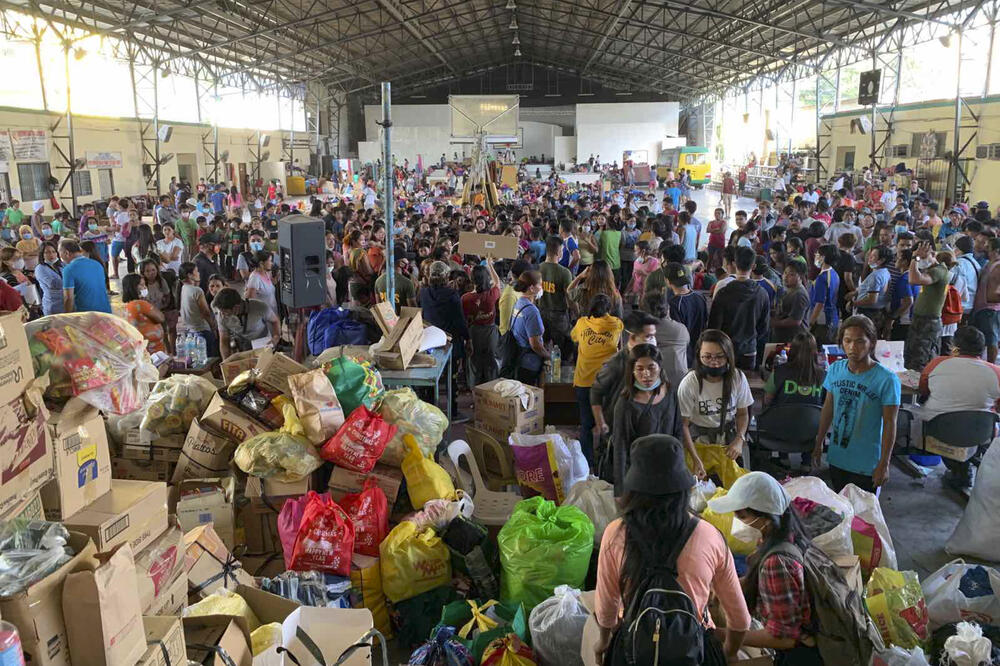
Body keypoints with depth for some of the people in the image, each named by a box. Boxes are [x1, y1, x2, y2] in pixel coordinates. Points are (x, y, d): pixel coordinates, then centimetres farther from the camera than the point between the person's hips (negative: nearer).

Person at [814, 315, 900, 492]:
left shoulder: (887, 379, -17)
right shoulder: (835, 369, -2)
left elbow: (889, 424, -13)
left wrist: (884, 464, -12)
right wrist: (818, 445, 12)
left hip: (867, 465, -4)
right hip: (836, 459, 5)